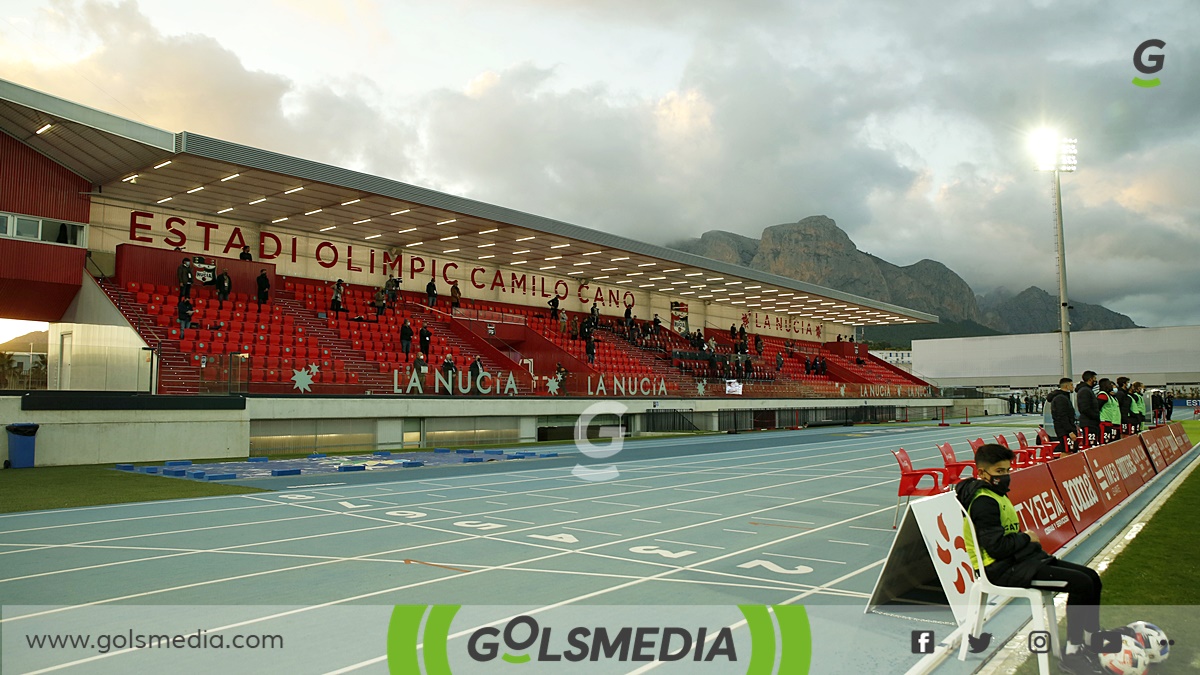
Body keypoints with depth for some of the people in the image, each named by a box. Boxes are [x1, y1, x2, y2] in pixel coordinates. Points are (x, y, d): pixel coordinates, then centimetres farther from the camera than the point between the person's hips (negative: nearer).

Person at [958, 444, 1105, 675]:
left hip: (1020, 560, 11)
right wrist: (1027, 538, -9)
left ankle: (1091, 644, 16)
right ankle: (1072, 654, -4)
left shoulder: (996, 495, 14)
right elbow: (997, 547, -25)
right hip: (1003, 571, -11)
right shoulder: (983, 502, -19)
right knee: (1081, 584, -17)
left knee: (1091, 577, 8)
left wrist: (1027, 538, 1)